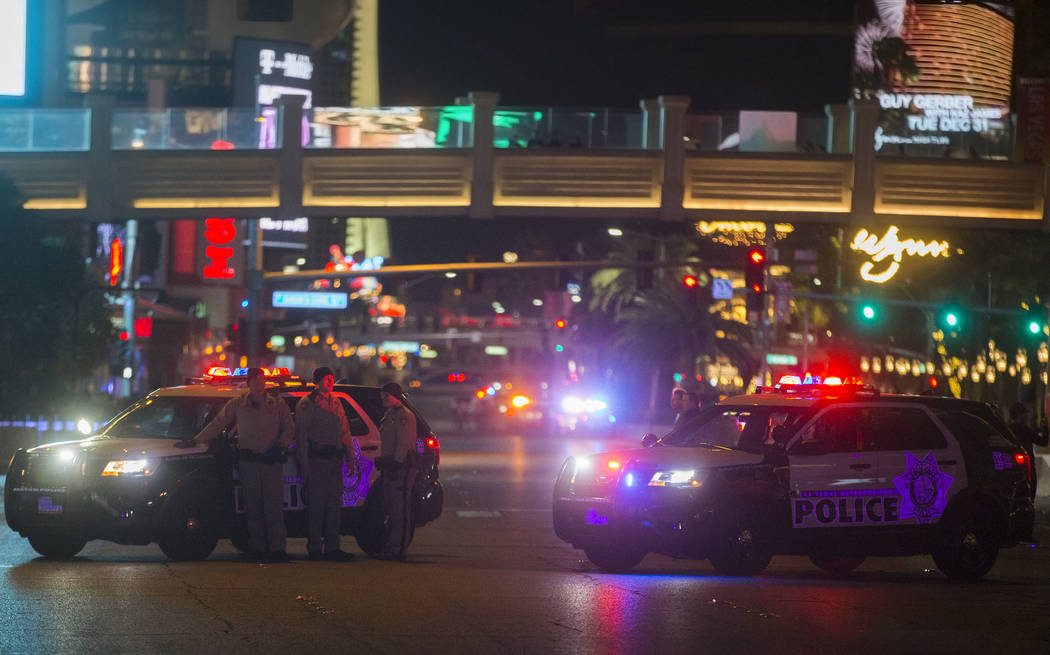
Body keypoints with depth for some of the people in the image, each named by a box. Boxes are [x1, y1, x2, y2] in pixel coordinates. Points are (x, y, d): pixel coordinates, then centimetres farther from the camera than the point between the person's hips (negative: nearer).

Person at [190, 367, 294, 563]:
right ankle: (256, 547, 4)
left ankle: (277, 547, -6)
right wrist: (196, 440, 11)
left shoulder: (277, 405, 10)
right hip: (248, 461, 1)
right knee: (252, 506, 0)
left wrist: (281, 445, -5)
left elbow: (289, 427, 13)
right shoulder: (237, 405, 11)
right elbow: (217, 425, 14)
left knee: (274, 506, -7)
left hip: (272, 459, -1)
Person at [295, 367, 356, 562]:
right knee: (317, 504, -6)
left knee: (335, 504, 6)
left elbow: (345, 431, 20)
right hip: (316, 457, -7)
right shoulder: (307, 404, -1)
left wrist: (350, 458, 13)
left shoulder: (336, 403, 19)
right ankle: (314, 549, -3)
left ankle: (331, 547, 11)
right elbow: (301, 434, -5)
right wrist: (304, 463, -12)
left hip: (335, 458, 7)